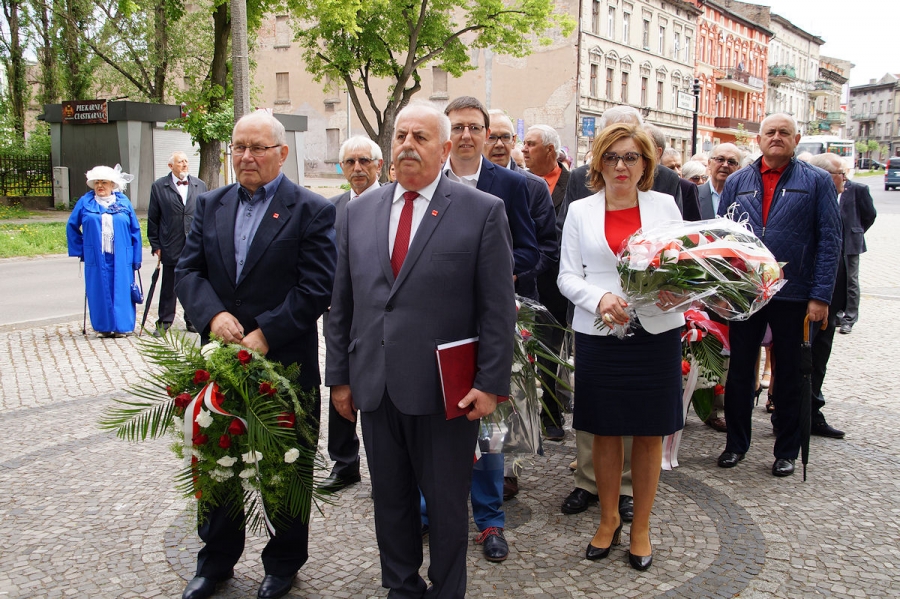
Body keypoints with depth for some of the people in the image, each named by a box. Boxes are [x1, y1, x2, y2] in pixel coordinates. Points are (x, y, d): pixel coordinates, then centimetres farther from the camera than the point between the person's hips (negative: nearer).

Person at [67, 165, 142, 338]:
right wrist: (80, 249, 7)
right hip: (96, 258, 0)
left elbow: (135, 230, 5)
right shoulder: (85, 202, 5)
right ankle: (104, 327, 13)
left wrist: (136, 258, 1)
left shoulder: (123, 202, 5)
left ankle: (121, 326, 10)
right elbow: (72, 226, 13)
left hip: (120, 258, 0)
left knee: (121, 291, 1)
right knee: (100, 292, 3)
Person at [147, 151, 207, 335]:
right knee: (169, 287, 5)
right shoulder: (159, 186, 2)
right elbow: (153, 219, 3)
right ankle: (164, 322, 15)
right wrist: (156, 245, -2)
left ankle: (192, 320, 21)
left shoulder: (200, 185, 9)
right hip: (171, 247, -2)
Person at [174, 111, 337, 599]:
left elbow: (317, 287, -15)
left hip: (286, 362, -4)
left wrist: (266, 334, -20)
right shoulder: (211, 205, 8)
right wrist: (212, 314, -16)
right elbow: (187, 269, 3)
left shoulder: (311, 211, -8)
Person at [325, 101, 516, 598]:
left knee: (447, 504, 11)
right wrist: (339, 375, 7)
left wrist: (490, 384, -11)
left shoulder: (483, 211, -5)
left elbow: (498, 308, -7)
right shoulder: (359, 213, 9)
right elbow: (341, 305, 10)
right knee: (390, 498, 17)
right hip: (375, 386, 4)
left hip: (446, 389, -4)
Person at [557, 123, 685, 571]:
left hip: (656, 332, 0)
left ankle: (641, 526, 23)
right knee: (605, 431, 10)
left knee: (650, 432, 7)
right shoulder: (580, 211, 6)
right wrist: (600, 298, -17)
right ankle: (608, 518, 29)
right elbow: (567, 274, 2)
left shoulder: (664, 206, 6)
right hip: (598, 334, 0)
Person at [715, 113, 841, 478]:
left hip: (793, 295, -2)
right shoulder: (736, 182, 7)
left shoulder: (817, 182, 0)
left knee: (789, 376, 10)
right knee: (739, 372, 10)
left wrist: (821, 296, -11)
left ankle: (786, 451, 24)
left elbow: (830, 241, -4)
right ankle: (736, 443, 26)